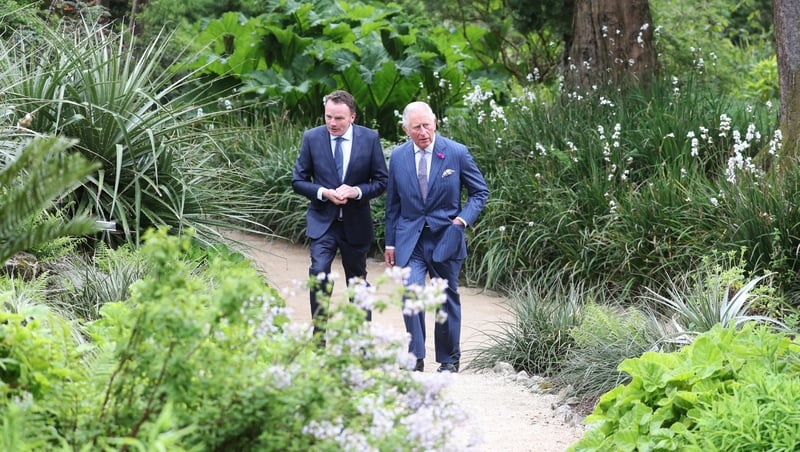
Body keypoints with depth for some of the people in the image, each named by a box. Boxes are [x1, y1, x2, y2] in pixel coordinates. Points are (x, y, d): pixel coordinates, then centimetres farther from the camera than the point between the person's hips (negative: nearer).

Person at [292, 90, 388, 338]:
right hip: (323, 222, -1)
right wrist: (324, 193, -18)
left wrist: (356, 191, -19)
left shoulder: (370, 139, -5)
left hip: (356, 223, 1)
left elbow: (381, 181, -1)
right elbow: (298, 180, 0)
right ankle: (319, 336, -16)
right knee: (319, 274, -20)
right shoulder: (312, 138, -5)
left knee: (358, 280, 15)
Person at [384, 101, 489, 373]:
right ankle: (415, 358, -10)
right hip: (410, 238, 1)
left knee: (448, 299, 9)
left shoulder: (457, 153, -5)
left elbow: (480, 192, 3)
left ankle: (449, 359, 24)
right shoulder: (398, 157, 3)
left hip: (445, 236, -1)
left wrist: (464, 218, -12)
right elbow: (393, 203, 11)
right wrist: (390, 243, 11)